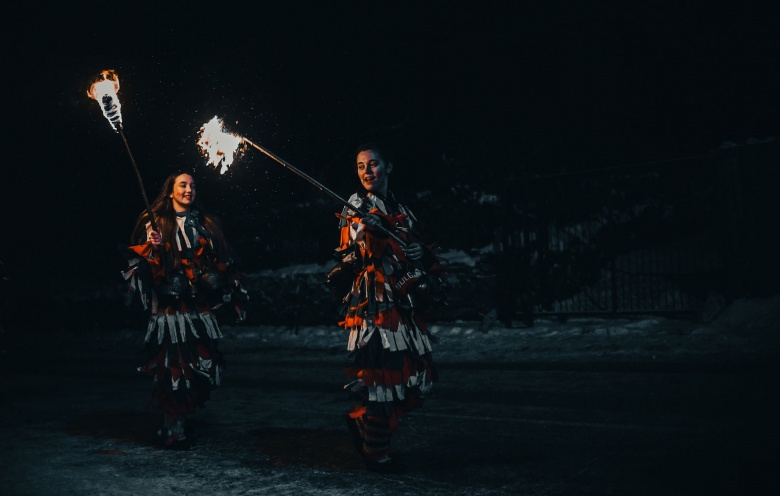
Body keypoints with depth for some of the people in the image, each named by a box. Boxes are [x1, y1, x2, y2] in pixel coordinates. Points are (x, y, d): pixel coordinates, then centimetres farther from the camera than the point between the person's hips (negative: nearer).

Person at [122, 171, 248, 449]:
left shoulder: (206, 223, 15)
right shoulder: (155, 222, 5)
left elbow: (224, 263, 17)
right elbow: (139, 262, 1)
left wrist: (235, 293, 13)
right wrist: (150, 248, -18)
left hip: (202, 309, 4)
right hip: (170, 308, -4)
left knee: (204, 366, 2)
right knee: (173, 366, -7)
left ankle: (180, 420, 19)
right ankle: (172, 429, 6)